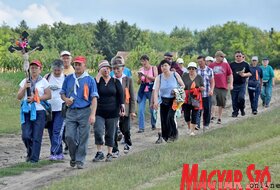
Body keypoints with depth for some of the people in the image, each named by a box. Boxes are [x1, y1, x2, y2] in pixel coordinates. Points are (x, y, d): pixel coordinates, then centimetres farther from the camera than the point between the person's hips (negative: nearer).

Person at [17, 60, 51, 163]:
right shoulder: (25, 81, 13)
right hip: (26, 111, 3)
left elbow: (48, 95, -1)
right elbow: (19, 97, 10)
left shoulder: (43, 81, 4)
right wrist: (24, 88, -8)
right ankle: (30, 152, 22)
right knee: (26, 135, -3)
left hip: (39, 111, -3)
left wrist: (35, 98, -11)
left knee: (36, 136, -5)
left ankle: (34, 157, 1)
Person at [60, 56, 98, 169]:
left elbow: (94, 98, -4)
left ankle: (80, 160, 10)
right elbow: (62, 93, 20)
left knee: (83, 138, 0)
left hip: (85, 112, -3)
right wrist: (66, 99, -5)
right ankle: (73, 157, 17)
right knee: (69, 136, -5)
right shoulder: (68, 79, 11)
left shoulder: (90, 80, 0)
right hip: (71, 112, 3)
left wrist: (92, 114, -13)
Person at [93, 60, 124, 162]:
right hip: (99, 112, -1)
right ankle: (99, 153, -4)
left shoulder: (115, 82, 5)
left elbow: (121, 95, 4)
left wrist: (122, 107, -7)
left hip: (113, 112, 1)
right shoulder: (97, 80, 2)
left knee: (110, 134, 7)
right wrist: (98, 76, -15)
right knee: (98, 131, -15)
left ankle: (110, 154, 18)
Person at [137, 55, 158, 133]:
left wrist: (145, 75, -20)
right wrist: (140, 77, -12)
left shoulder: (153, 68, 0)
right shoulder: (141, 69, 6)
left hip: (151, 90, -2)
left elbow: (156, 78, -13)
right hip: (142, 90, 2)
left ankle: (154, 125, 28)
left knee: (152, 109, 6)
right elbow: (139, 82, 9)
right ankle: (141, 127, -4)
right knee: (140, 110, -7)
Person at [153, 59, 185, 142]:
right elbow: (156, 90, -12)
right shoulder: (159, 77, -1)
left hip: (173, 100, -2)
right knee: (163, 119, -1)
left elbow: (183, 86, 8)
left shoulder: (175, 75, -2)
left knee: (170, 116, -18)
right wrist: (155, 101, -27)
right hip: (164, 101, 2)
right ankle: (165, 137, 13)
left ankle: (174, 134, -1)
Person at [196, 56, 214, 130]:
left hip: (207, 94, 1)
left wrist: (211, 90, -11)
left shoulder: (209, 70, 4)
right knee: (197, 110, -11)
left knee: (207, 110, 7)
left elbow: (212, 82, 4)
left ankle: (206, 124, 20)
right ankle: (197, 124, -15)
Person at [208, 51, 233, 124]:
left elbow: (230, 75, 10)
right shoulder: (211, 65, 4)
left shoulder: (226, 65, 7)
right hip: (214, 87, -2)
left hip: (223, 87, 2)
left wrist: (231, 84, 1)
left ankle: (219, 118, 20)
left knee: (221, 104, 8)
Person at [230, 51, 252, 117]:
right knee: (234, 99, 0)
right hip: (234, 84, 1)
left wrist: (244, 74, -10)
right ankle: (235, 112, 12)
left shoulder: (245, 64, 8)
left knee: (241, 97, -15)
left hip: (242, 84, -1)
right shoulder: (232, 65, 9)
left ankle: (242, 109, 10)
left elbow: (250, 73, 8)